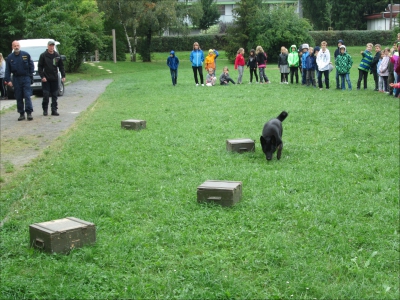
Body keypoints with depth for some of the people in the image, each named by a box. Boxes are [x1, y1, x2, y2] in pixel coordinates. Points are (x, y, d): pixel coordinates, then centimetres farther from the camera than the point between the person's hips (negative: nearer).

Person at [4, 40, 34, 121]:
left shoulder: (26, 55, 1)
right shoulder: (10, 57, 5)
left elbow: (31, 66, 6)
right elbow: (7, 70, 5)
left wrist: (30, 76, -1)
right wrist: (8, 80, -3)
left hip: (26, 78, -2)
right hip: (16, 79, 2)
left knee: (27, 96, -9)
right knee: (19, 98, 5)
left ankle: (29, 113, -9)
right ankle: (21, 114, 11)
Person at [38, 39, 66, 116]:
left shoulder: (57, 56, 6)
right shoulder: (43, 55, -1)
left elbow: (61, 66, 11)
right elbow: (40, 67, -1)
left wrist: (63, 76, 3)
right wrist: (42, 76, -9)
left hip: (54, 79, 3)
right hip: (46, 79, -3)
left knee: (54, 95, 3)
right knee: (46, 95, -4)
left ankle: (54, 110, 7)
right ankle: (45, 110, 7)